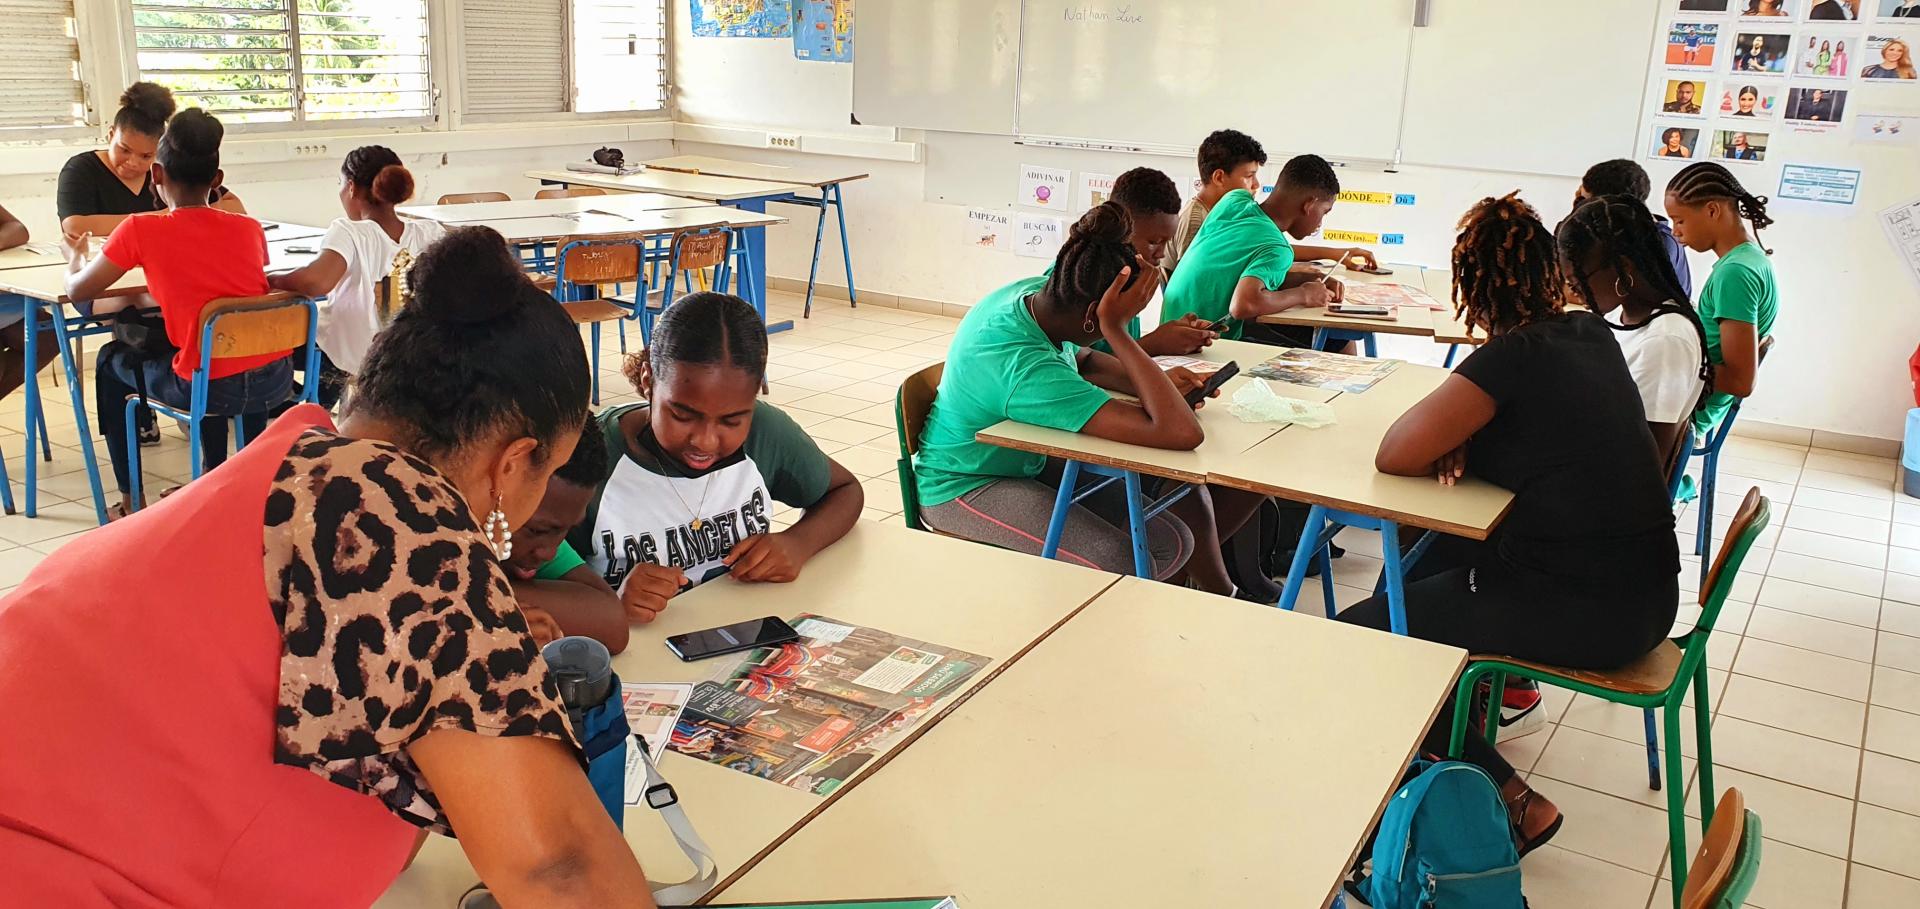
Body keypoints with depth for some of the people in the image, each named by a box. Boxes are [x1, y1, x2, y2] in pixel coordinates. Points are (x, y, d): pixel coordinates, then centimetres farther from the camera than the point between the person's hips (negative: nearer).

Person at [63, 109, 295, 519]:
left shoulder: (140, 231, -5)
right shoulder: (250, 228, 5)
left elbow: (78, 290, 7)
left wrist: (77, 256, 29)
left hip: (208, 389, -3)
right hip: (274, 380, 4)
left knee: (111, 362, 28)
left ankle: (130, 499, 36)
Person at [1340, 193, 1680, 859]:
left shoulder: (1513, 356, -19)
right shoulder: (1592, 335, 4)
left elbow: (1394, 455, -20)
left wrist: (1449, 441, 0)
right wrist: (1464, 439, 1)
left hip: (1586, 611, -9)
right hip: (1642, 593, 9)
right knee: (1431, 559, 27)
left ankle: (1512, 801, 2)